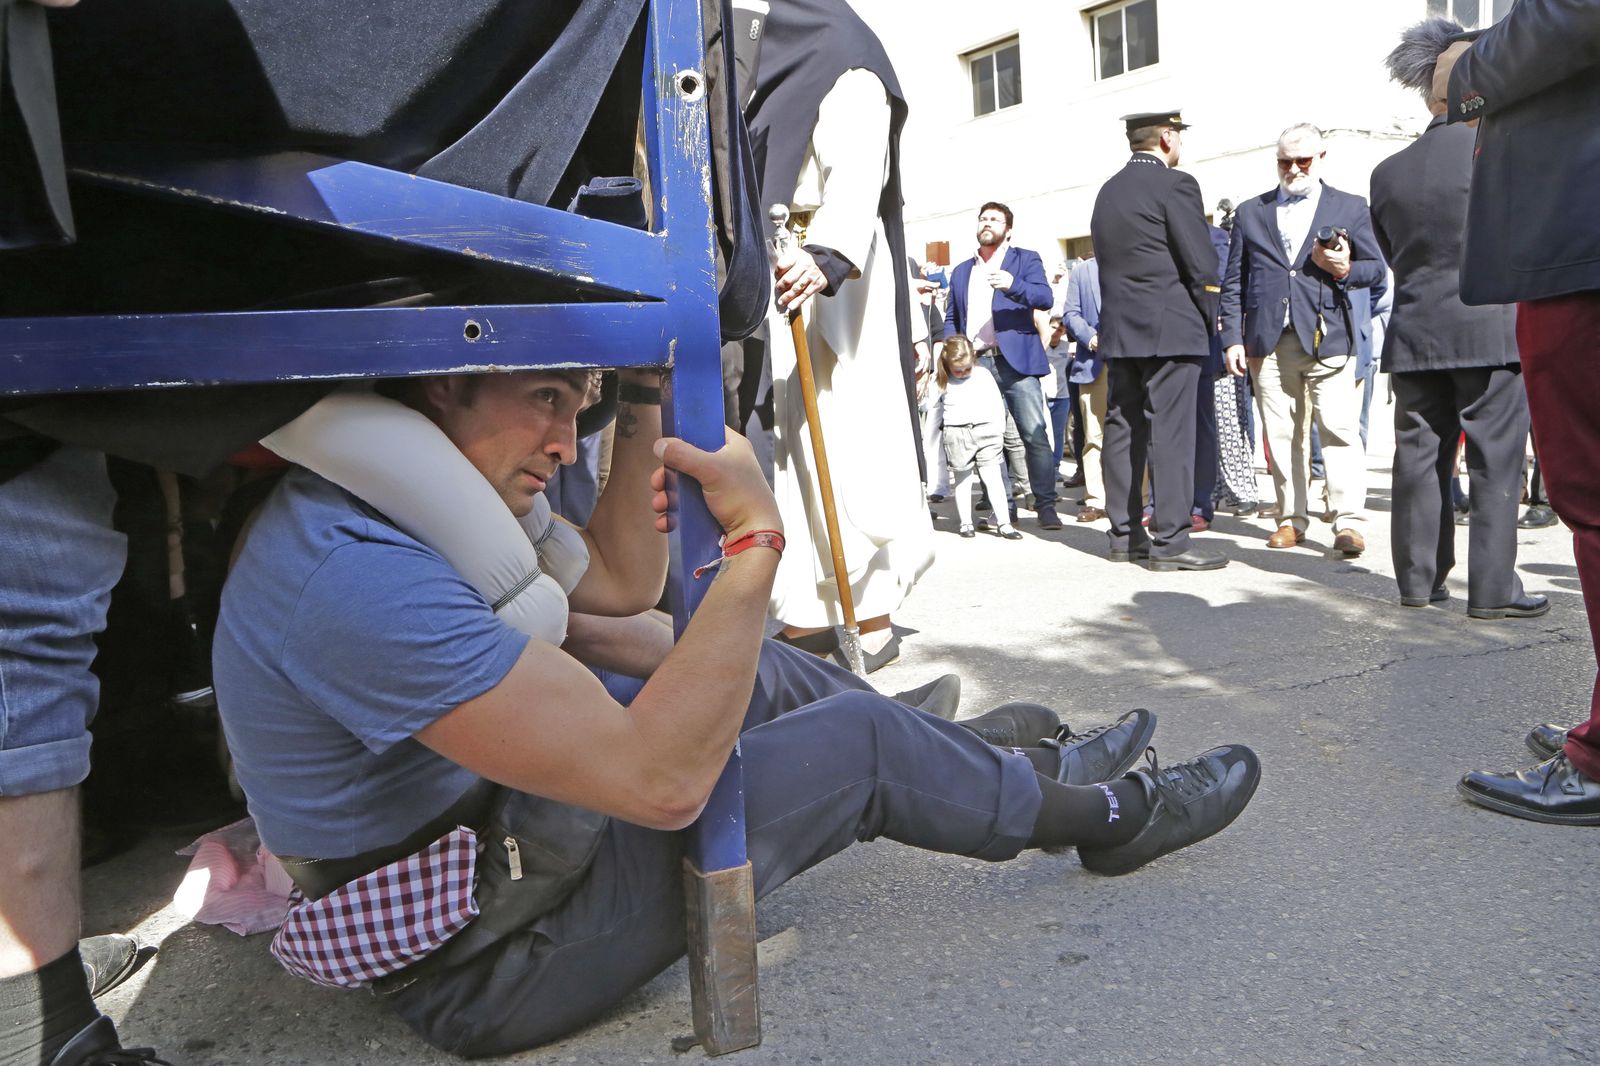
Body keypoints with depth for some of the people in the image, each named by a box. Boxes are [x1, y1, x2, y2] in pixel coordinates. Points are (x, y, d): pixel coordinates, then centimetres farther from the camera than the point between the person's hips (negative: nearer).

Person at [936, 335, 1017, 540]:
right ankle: (965, 523, 15)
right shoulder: (943, 383, 5)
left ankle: (1005, 523, -4)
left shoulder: (983, 374, 6)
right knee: (962, 479, 7)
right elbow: (935, 411, 12)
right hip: (956, 435, 0)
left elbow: (997, 402, 10)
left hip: (986, 431, 0)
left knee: (993, 476, -3)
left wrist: (999, 428, 4)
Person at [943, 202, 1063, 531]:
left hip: (1016, 361, -3)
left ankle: (1046, 506, -5)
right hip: (975, 364, 4)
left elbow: (1045, 298, -6)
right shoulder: (961, 271, 23)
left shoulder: (1026, 260, 10)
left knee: (1035, 434, -9)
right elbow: (951, 318, 24)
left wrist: (1013, 285, -24)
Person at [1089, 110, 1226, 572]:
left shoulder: (1107, 191, 14)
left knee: (1123, 429, 8)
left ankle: (1125, 535, 14)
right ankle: (1169, 541, -6)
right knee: (1170, 432, -7)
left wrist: (1121, 315, 14)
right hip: (1170, 329, -7)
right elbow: (1200, 262, -11)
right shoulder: (1174, 184, -7)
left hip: (1118, 329, 8)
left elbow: (1106, 258, 13)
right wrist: (1210, 316, 2)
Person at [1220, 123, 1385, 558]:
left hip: (1328, 339, -2)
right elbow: (1234, 281, 12)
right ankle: (1291, 518, 12)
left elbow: (1376, 267, 11)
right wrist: (1233, 338, 3)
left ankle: (1349, 521, -7)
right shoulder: (1250, 212, 16)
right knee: (1280, 434, 4)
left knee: (1340, 430, -9)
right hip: (1268, 342, 2)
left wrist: (1346, 270, -12)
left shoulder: (1350, 207, 13)